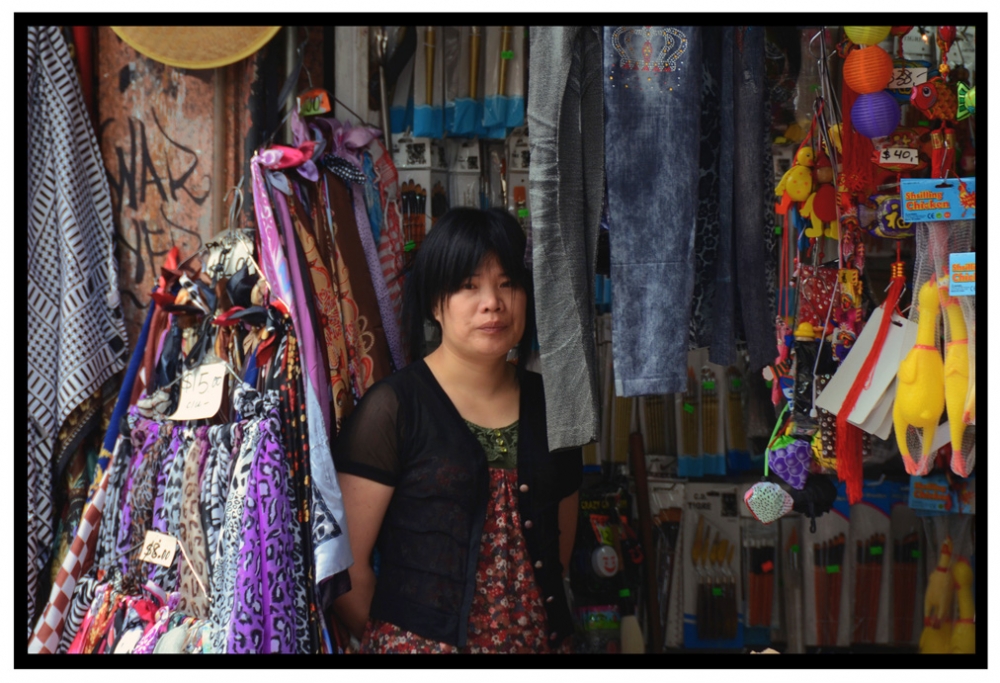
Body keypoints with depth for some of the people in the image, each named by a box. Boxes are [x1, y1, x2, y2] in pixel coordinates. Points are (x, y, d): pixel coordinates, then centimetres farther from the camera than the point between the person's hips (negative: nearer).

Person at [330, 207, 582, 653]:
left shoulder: (548, 405, 5)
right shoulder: (392, 407, -11)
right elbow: (346, 563, -12)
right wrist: (390, 639, -4)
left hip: (542, 639, 5)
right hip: (424, 641, -5)